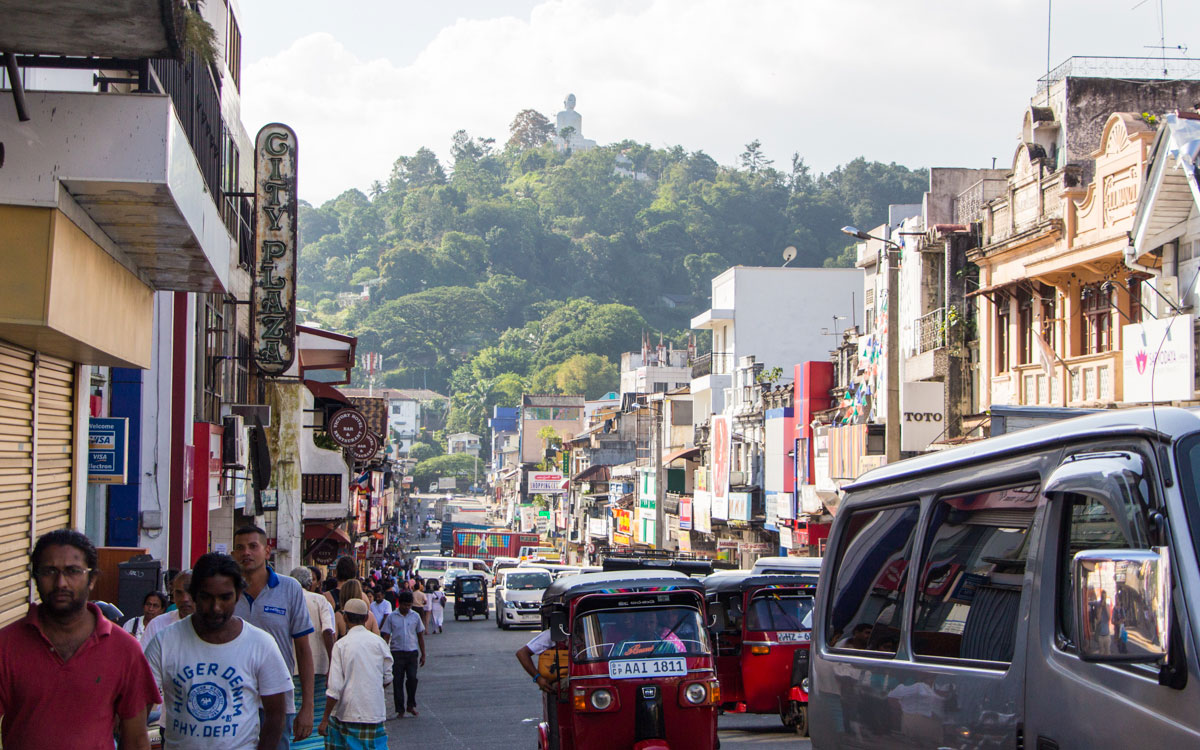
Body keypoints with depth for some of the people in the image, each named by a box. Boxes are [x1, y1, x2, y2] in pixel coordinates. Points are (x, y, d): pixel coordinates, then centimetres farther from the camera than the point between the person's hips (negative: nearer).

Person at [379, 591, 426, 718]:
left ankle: (411, 705, 7)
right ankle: (400, 710, 8)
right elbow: (386, 636, 3)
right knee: (397, 681, 0)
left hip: (412, 652, 1)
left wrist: (423, 654, 11)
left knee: (412, 678, -12)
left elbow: (420, 636, 12)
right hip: (397, 653, -1)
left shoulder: (415, 616, 6)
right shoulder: (392, 617, 0)